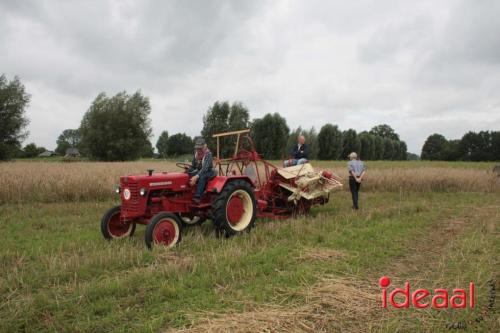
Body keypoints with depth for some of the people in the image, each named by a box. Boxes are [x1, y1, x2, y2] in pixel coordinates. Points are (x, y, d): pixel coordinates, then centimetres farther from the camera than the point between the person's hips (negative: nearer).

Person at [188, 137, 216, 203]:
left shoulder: (208, 154, -20)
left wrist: (196, 176, -43)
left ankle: (197, 197, -43)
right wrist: (188, 169, -10)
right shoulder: (196, 153, 3)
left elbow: (205, 168, -31)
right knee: (187, 174, -20)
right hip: (199, 171, 7)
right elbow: (193, 166, 11)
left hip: (208, 172, -7)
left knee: (202, 177, -39)